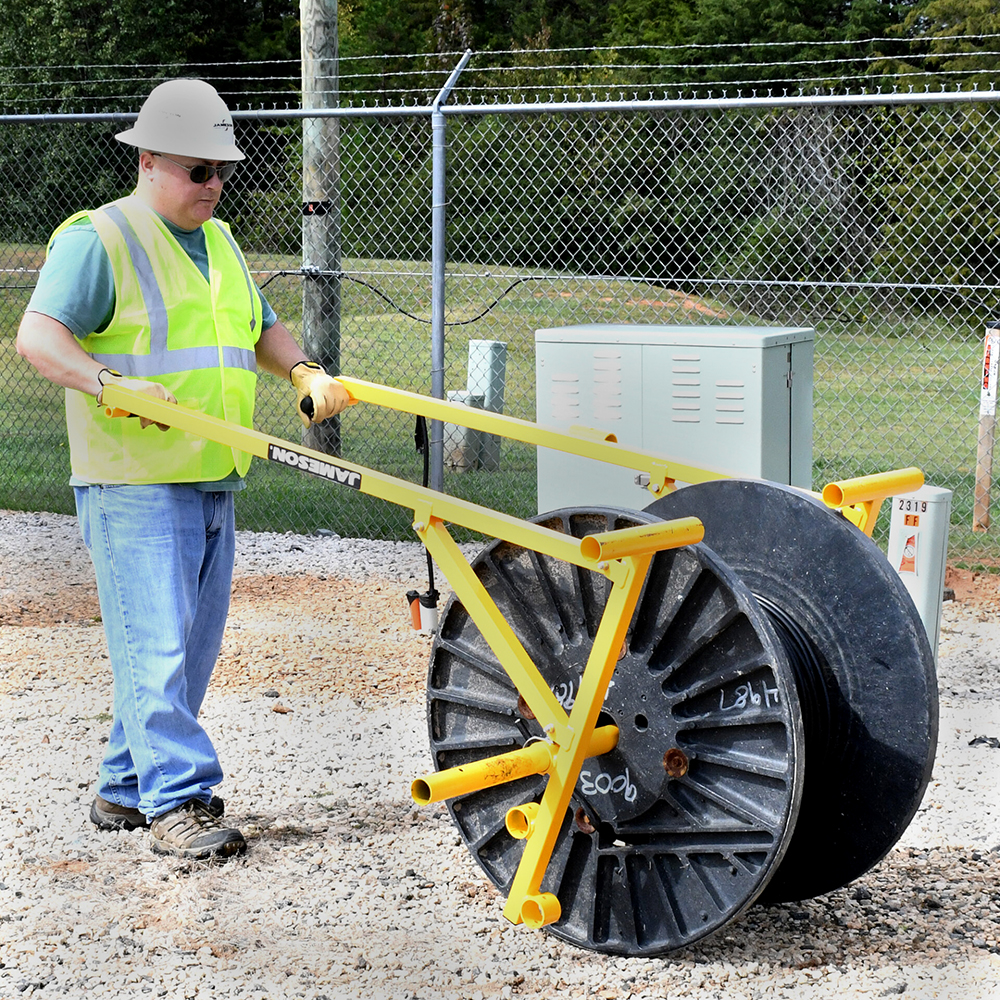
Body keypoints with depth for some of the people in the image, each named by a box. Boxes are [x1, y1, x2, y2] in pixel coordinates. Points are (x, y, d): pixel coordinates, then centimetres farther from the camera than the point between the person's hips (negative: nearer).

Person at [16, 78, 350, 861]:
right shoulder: (98, 239, -7)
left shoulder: (218, 242, 19)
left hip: (212, 482, 8)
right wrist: (112, 382, -31)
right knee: (157, 641, -11)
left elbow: (261, 328, 28)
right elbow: (38, 335, -16)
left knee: (194, 646, 10)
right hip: (135, 482, -8)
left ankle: (126, 789, 21)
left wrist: (303, 370, 8)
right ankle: (176, 799, -7)